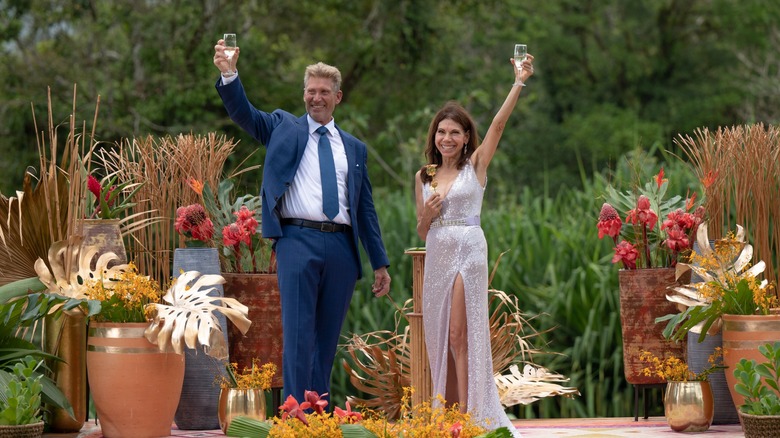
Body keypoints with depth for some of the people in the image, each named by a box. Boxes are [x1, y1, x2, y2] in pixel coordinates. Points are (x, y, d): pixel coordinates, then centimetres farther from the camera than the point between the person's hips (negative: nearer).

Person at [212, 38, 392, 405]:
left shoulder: (354, 148, 18)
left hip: (341, 247, 3)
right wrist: (229, 74, -20)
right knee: (298, 335, -8)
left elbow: (366, 208, 18)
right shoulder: (283, 128, 13)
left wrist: (380, 263, 15)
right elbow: (244, 113, -3)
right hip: (298, 241, -3)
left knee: (327, 338, 6)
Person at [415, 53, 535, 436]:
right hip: (437, 256, 5)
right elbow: (421, 232, 15)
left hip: (468, 251, -4)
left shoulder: (475, 165, 3)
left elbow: (498, 124, -9)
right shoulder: (423, 177, 12)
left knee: (460, 335, -9)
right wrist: (427, 215, -7)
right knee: (441, 335, 5)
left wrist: (519, 83, -15)